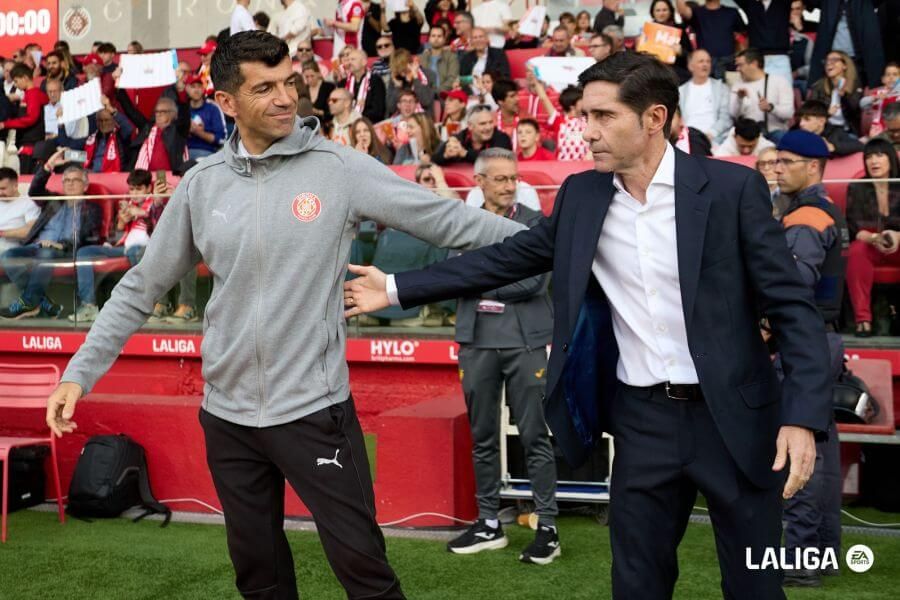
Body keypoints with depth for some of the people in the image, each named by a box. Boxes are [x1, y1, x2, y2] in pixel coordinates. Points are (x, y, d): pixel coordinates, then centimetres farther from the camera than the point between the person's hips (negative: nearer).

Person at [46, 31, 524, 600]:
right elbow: (142, 288, 8)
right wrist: (80, 371, 3)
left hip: (315, 408, -3)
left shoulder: (341, 168, -8)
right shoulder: (202, 184, 1)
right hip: (227, 416, 3)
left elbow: (449, 221, -10)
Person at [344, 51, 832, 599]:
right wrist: (397, 288, 7)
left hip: (732, 418, -3)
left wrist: (803, 414, -20)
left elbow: (793, 305, -10)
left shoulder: (734, 187, -10)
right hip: (642, 420, 3)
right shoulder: (582, 195, 2)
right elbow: (506, 259, 10)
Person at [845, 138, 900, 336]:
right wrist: (873, 238, -27)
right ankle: (863, 318, -36)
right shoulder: (856, 189, 3)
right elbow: (853, 227, -7)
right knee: (857, 251, -35)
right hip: (867, 243, 0)